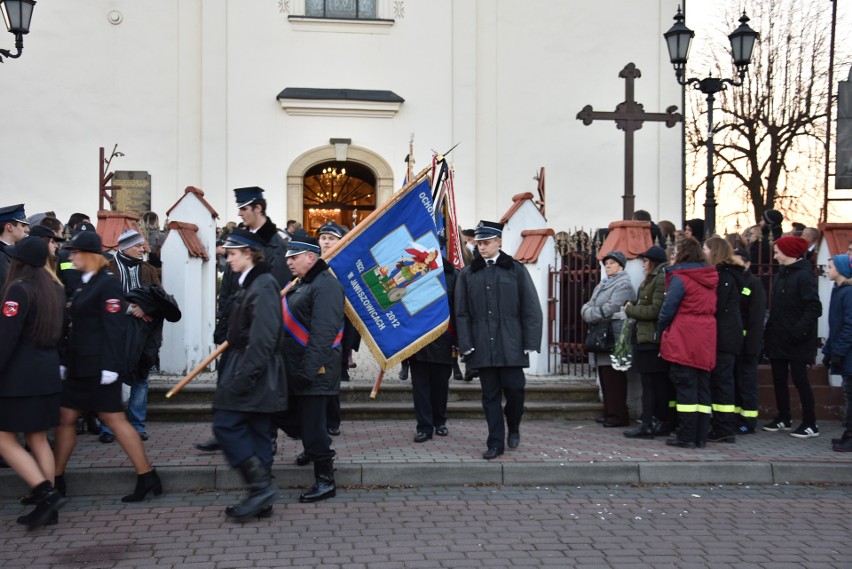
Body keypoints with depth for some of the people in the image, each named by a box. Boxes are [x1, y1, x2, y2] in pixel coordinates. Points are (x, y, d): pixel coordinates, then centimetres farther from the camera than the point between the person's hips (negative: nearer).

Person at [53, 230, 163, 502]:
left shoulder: (107, 283, -13)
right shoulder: (84, 284, 14)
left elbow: (114, 327, -18)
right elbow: (76, 327, 17)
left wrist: (110, 366, -22)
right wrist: (65, 362, 17)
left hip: (99, 366, -9)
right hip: (80, 365, 9)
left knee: (114, 419, -4)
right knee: (65, 417, 10)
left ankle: (147, 477, 4)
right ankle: (56, 480, 20)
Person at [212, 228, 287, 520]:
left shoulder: (262, 285, -16)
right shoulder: (249, 283, 14)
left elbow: (262, 338, -23)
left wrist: (243, 377, -23)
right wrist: (236, 373, 17)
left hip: (254, 371, -10)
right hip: (247, 369, 10)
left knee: (226, 424, -8)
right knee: (255, 430, 11)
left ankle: (261, 485, -6)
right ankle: (261, 499, 17)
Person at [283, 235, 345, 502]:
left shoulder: (325, 286, -18)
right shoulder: (300, 284, 17)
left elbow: (323, 332, -25)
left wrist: (310, 369, -28)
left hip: (316, 372, -10)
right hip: (297, 370, 10)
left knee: (313, 424, -5)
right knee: (302, 418, 20)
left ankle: (325, 480, 4)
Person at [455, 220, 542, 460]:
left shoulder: (516, 270, 4)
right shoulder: (467, 274, 9)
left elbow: (531, 309, 2)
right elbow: (462, 313, 6)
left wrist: (531, 343, -5)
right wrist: (465, 344, -4)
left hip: (510, 346, -1)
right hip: (482, 347, 2)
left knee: (514, 388, -4)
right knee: (490, 395, 5)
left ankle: (514, 428, 24)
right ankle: (495, 443, 13)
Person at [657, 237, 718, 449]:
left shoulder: (679, 278, -9)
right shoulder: (710, 278, 11)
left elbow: (668, 309, -10)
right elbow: (711, 308, 16)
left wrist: (662, 330, 6)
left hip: (684, 341, -6)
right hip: (705, 341, 7)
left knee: (685, 387, -3)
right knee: (702, 387, 10)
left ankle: (686, 437, -1)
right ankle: (701, 437, 13)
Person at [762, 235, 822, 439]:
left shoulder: (803, 275, -14)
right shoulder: (781, 274, 12)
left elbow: (814, 307, -19)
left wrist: (799, 330, -25)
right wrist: (770, 329, 9)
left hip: (796, 340, -8)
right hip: (778, 338, 8)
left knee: (800, 379, -3)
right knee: (778, 378, 13)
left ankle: (810, 424, 5)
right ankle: (783, 419, 25)